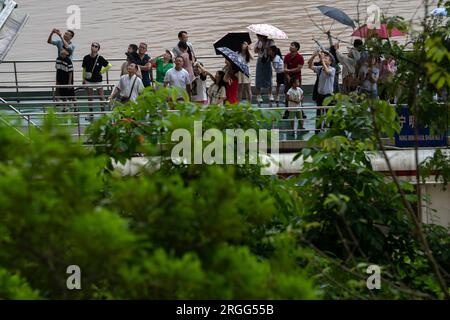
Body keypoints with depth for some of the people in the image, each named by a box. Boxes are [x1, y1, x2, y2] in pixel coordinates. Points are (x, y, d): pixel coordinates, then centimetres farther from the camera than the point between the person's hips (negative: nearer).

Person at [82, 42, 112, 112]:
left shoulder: (100, 58, -9)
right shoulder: (86, 58, -3)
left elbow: (109, 65, 1)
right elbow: (84, 69, 8)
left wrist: (102, 71, 1)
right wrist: (83, 79, 9)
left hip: (98, 80, -2)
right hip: (88, 80, 2)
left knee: (101, 96, 0)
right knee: (90, 97, 7)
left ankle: (103, 111, 7)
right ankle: (90, 112, 15)